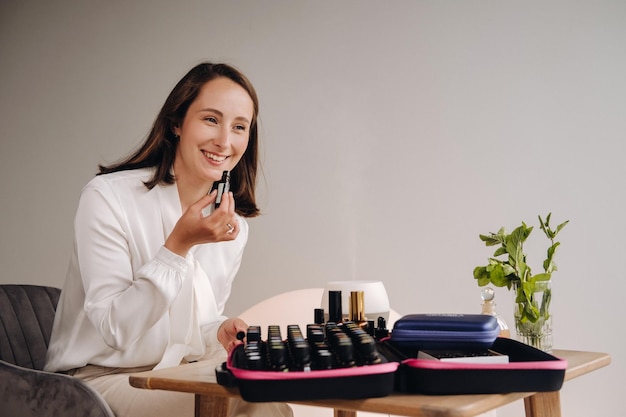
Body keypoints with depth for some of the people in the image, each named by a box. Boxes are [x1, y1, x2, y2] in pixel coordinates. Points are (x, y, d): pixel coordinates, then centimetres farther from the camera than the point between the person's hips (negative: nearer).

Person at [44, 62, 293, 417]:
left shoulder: (233, 224, 3)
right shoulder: (107, 197, -16)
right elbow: (115, 330, -19)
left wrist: (221, 332, -11)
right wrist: (179, 245, -28)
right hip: (98, 378, -6)